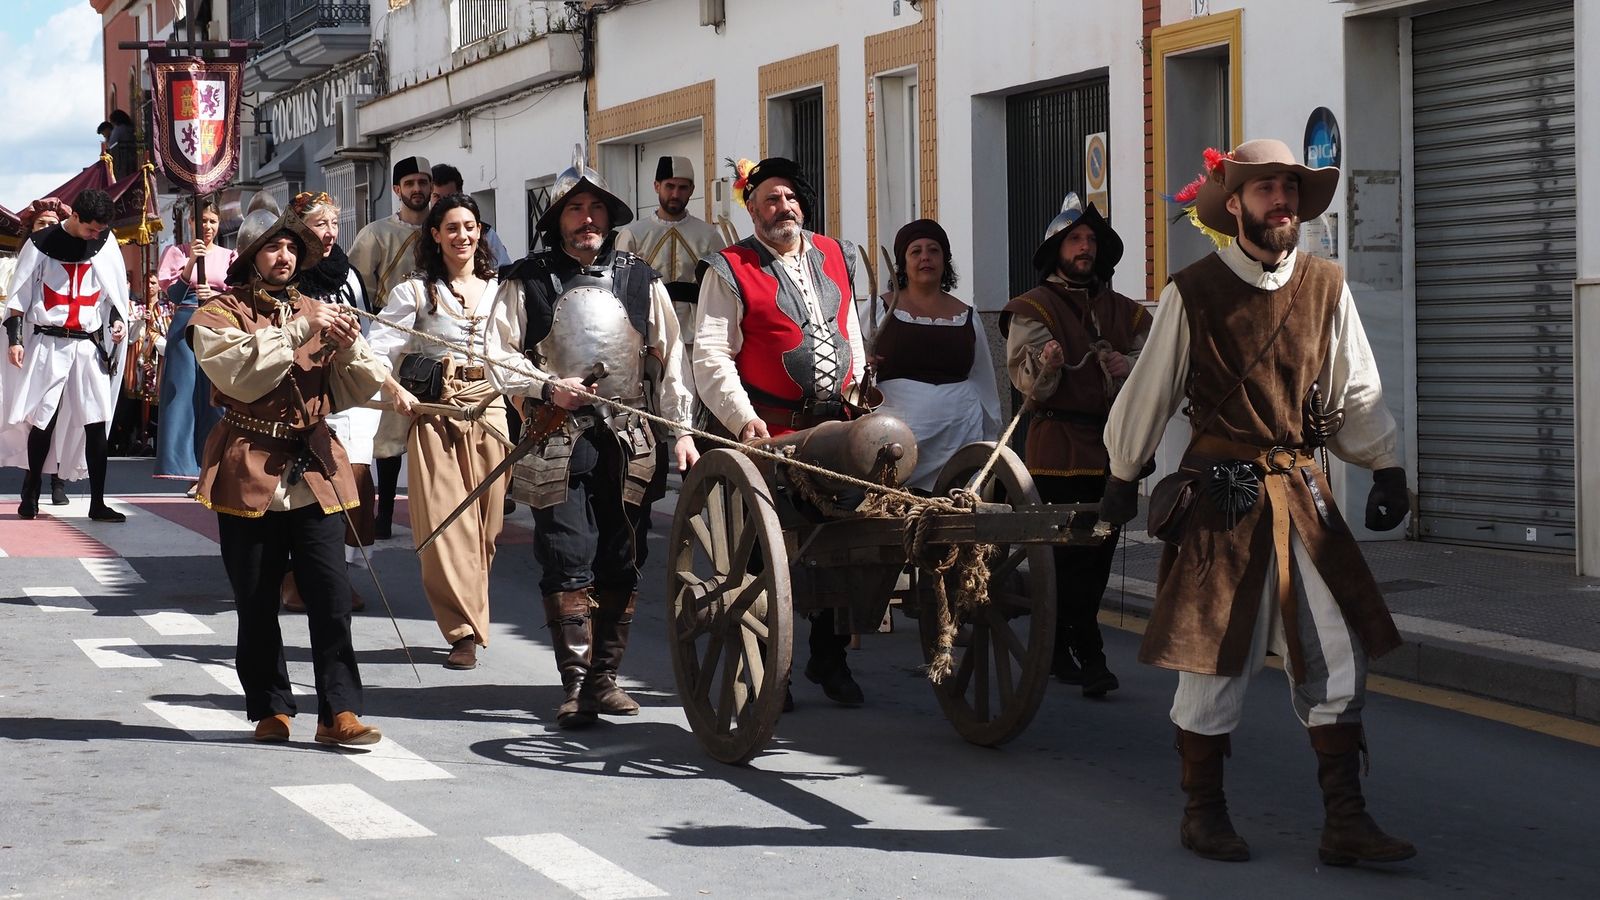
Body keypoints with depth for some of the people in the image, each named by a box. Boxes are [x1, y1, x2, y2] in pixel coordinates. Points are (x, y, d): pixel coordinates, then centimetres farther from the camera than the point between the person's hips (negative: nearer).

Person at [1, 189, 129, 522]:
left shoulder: (105, 244, 6)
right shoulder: (42, 243, -3)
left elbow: (116, 288, 16)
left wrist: (118, 319, -1)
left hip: (90, 345, 2)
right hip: (48, 343, -2)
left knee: (96, 423, -4)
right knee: (43, 421, -1)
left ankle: (97, 503, -2)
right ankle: (31, 495, 13)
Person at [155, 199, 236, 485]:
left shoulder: (229, 256, 13)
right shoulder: (178, 252, 8)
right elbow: (173, 295, -1)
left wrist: (215, 296, -12)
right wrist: (191, 262, -12)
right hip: (186, 327, -1)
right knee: (185, 393, -6)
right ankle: (193, 471, -7)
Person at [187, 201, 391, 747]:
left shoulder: (316, 313, 17)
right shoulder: (220, 314, 4)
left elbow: (358, 390, 9)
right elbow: (237, 373, -16)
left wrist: (348, 348, -11)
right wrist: (297, 332, -20)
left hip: (314, 472, 3)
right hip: (250, 475, -3)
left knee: (331, 597, -7)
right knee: (257, 603, 3)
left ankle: (339, 711, -6)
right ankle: (270, 708, 14)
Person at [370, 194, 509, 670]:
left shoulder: (500, 290, 13)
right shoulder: (415, 291, 5)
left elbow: (517, 353, 15)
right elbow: (380, 348, -3)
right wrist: (395, 389, -20)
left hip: (490, 405, 3)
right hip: (434, 408, -2)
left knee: (486, 517, 2)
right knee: (444, 519, -8)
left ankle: (467, 615, 17)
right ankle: (464, 630, -7)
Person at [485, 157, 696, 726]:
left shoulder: (640, 281, 11)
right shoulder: (526, 282, 4)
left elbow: (669, 359, 10)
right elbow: (498, 357, 2)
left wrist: (680, 429, 4)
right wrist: (546, 387, -14)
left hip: (630, 443, 3)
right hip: (558, 440, -3)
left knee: (622, 565, 6)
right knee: (568, 561, -9)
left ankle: (605, 678, 16)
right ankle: (576, 684, -5)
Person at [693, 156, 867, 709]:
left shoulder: (835, 257, 13)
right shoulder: (730, 272, -4)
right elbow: (711, 358, -10)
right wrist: (742, 418, -21)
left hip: (835, 425, 5)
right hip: (769, 434, -5)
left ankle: (829, 658, 23)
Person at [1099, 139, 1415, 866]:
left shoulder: (1327, 287, 5)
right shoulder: (1192, 293, -3)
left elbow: (1355, 393, 10)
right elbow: (1150, 391, 6)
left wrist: (1388, 466, -1)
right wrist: (1123, 477, 13)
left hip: (1302, 493, 3)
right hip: (1219, 497, -3)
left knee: (1338, 655, -2)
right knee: (1212, 659, 3)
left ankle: (1344, 823, 4)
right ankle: (1203, 813, 18)